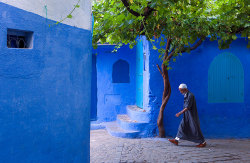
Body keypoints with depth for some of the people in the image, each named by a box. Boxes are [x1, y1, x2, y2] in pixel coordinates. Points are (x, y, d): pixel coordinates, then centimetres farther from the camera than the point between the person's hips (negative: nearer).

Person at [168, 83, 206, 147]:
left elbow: (187, 107, -25)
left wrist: (180, 113, -27)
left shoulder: (190, 95, -20)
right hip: (187, 116, 9)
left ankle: (203, 142, 11)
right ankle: (176, 140, 9)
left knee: (195, 129, -1)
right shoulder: (186, 95, 9)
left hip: (192, 115, -9)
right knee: (182, 126, 6)